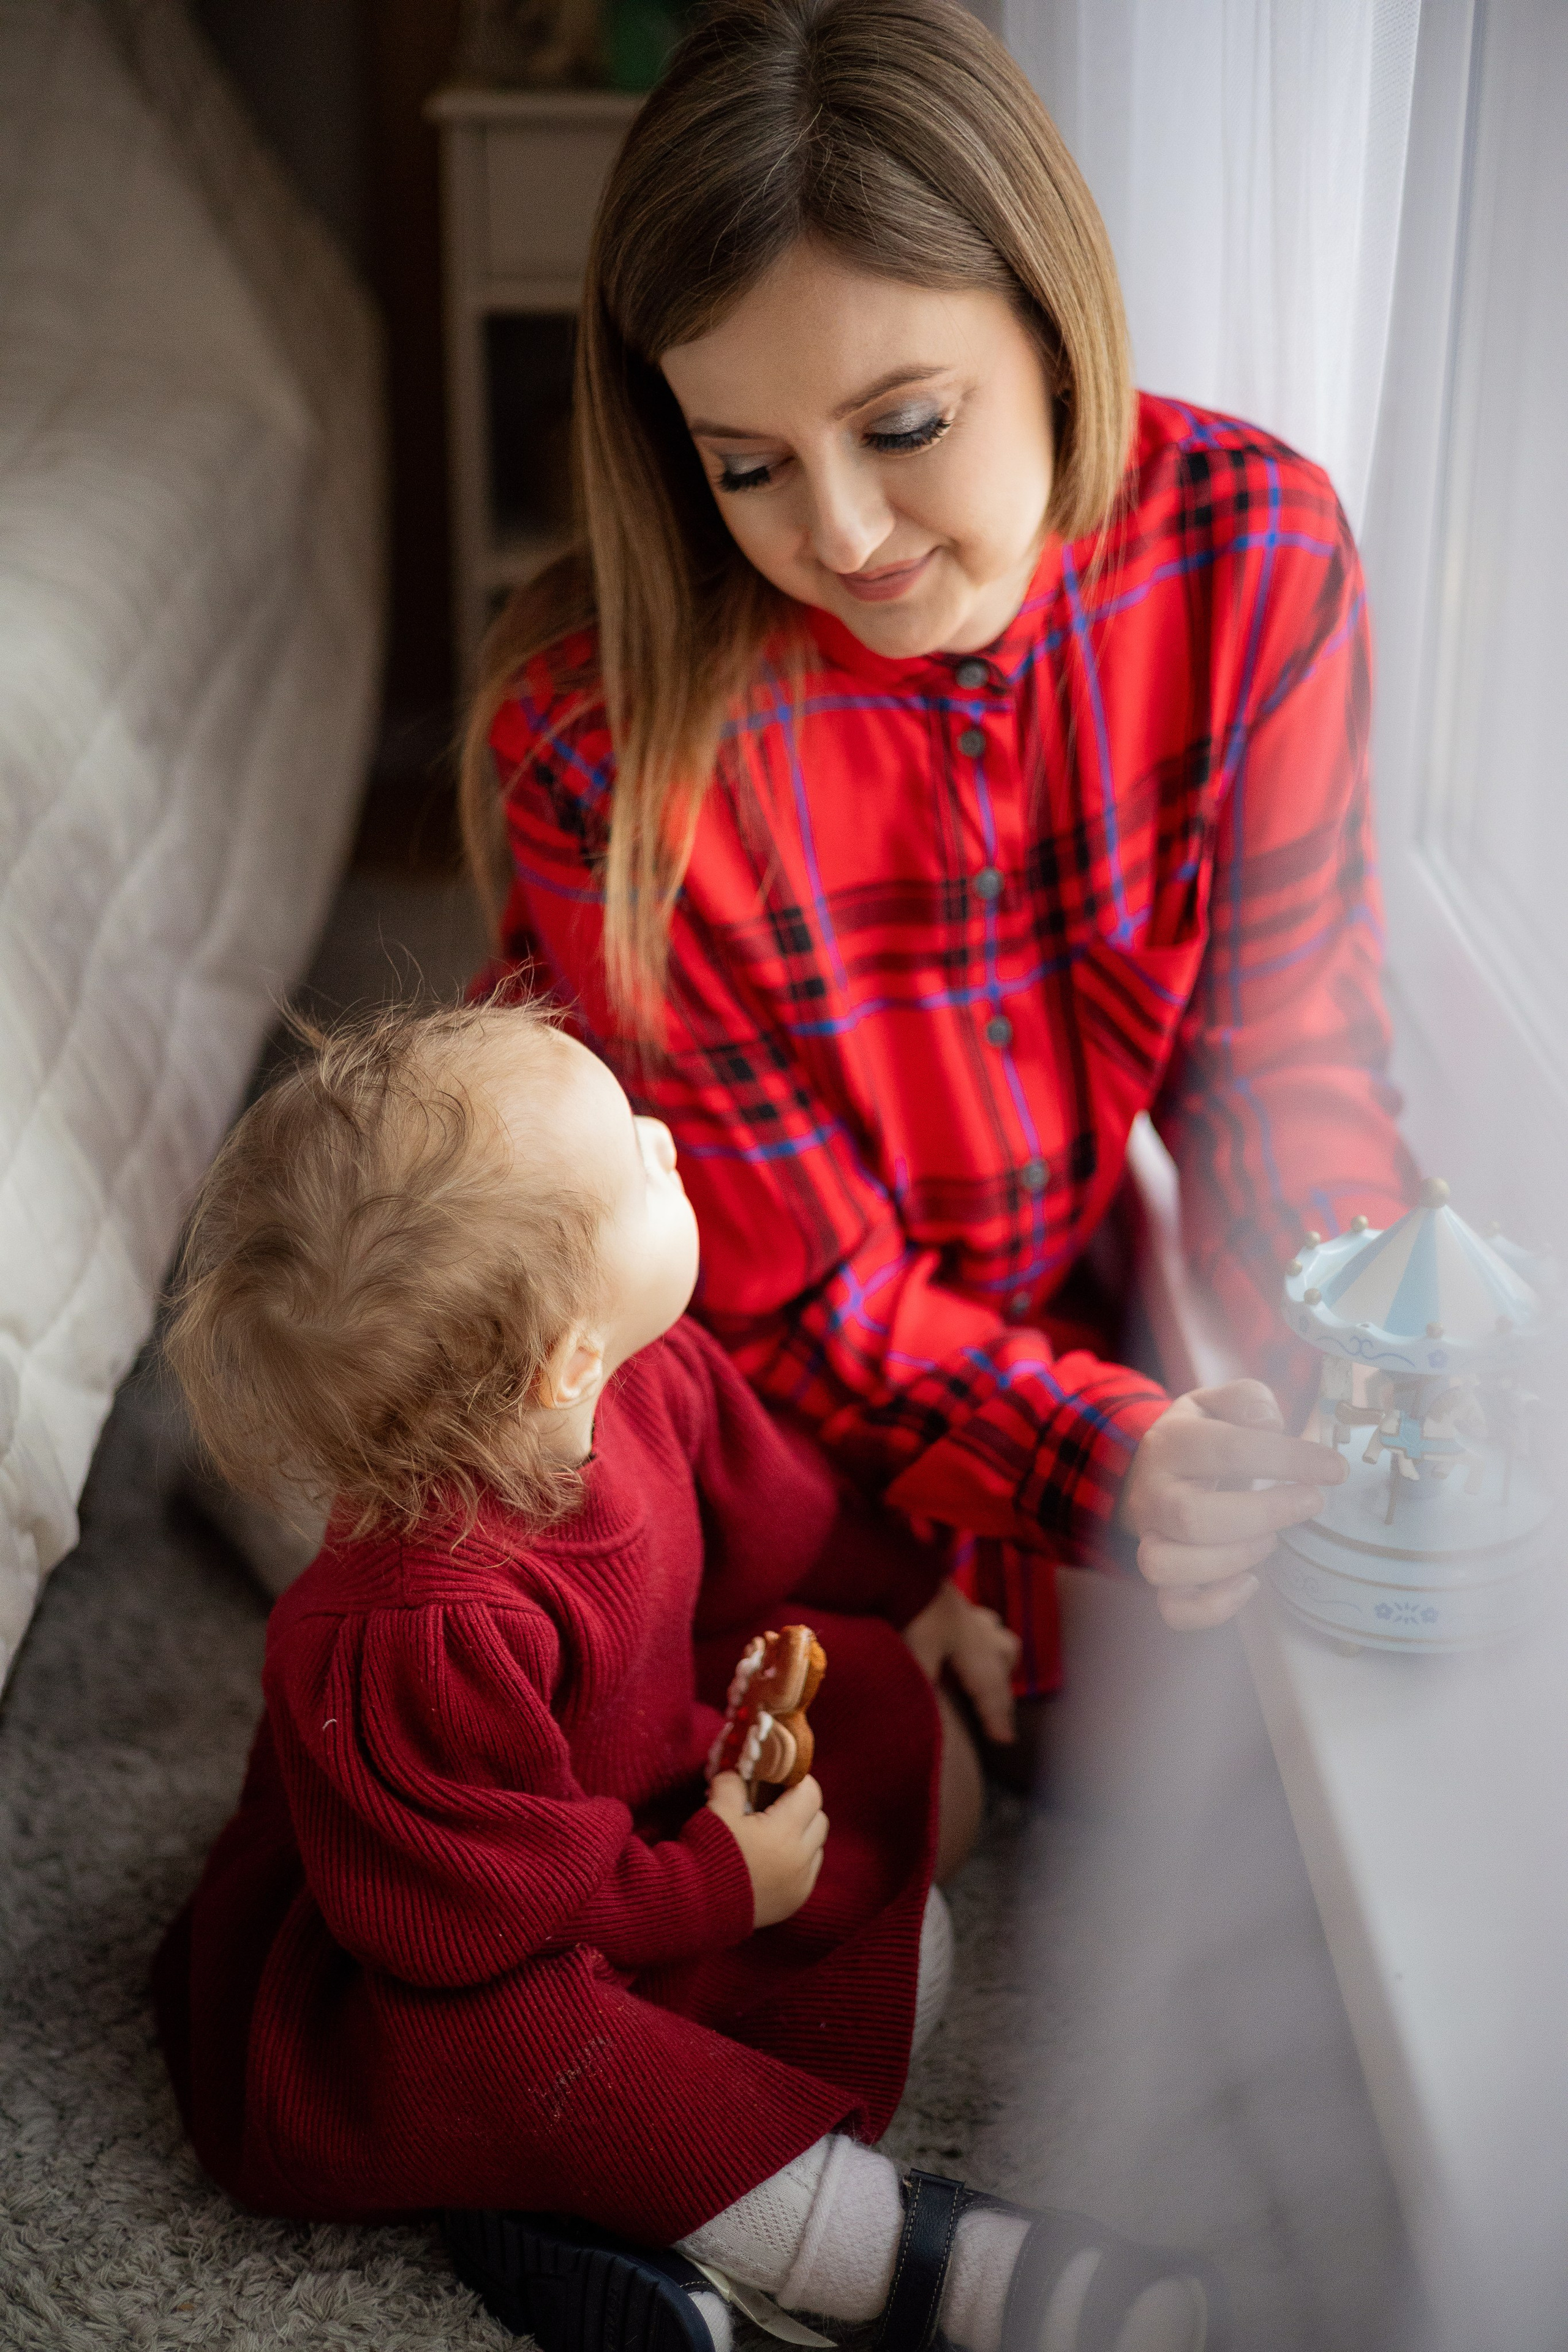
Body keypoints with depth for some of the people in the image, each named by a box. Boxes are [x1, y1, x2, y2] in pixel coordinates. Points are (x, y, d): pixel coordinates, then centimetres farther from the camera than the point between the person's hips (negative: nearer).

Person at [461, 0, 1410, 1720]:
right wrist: (1110, 1458, -37)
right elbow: (801, 1303, -21)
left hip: (1069, 1308, 4)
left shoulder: (1253, 554, -18)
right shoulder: (601, 751, -28)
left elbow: (1283, 1056, -8)